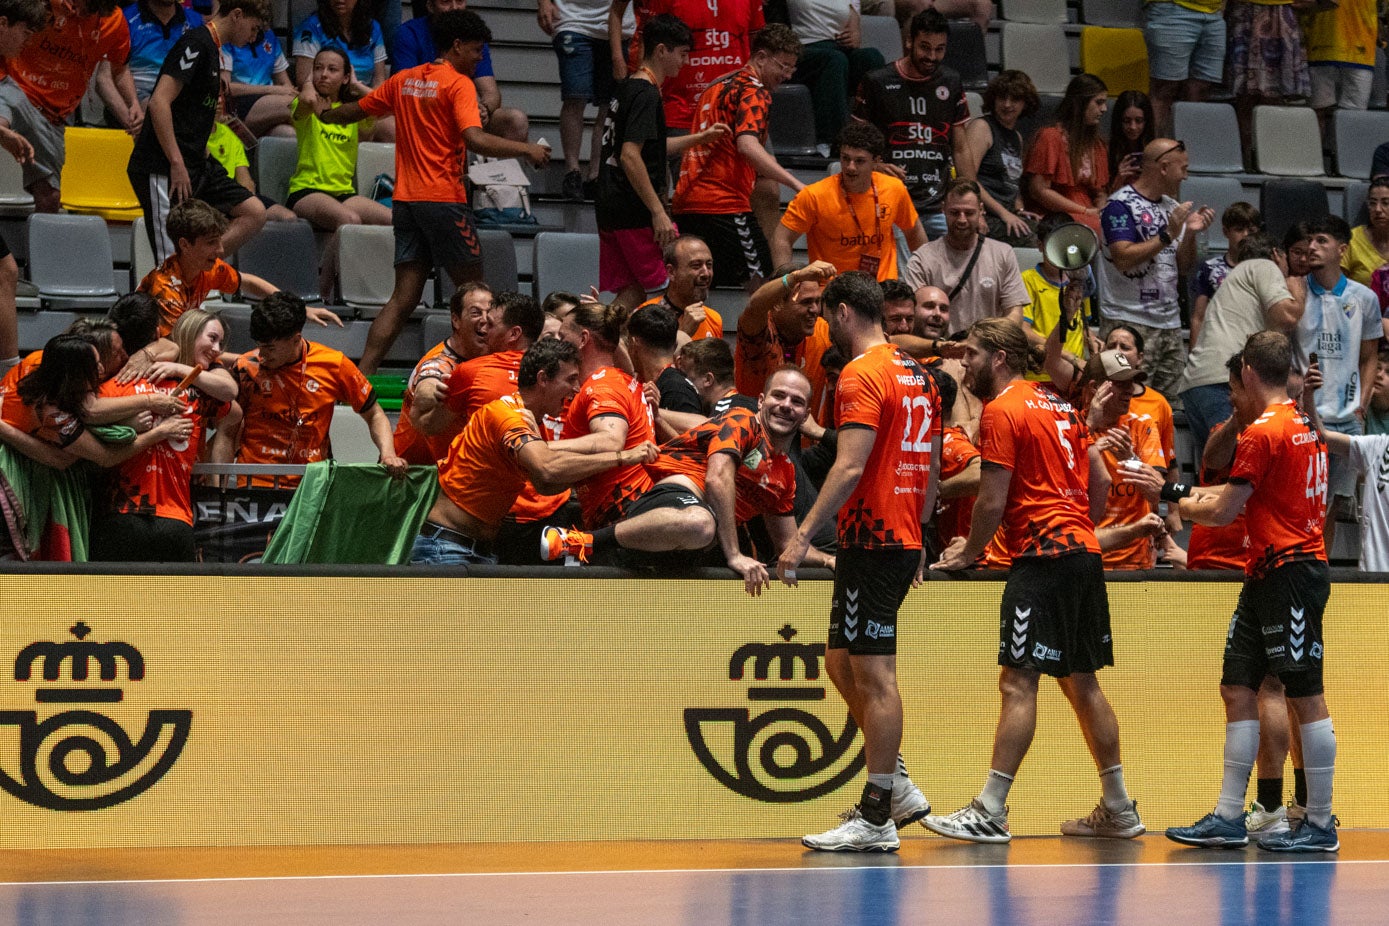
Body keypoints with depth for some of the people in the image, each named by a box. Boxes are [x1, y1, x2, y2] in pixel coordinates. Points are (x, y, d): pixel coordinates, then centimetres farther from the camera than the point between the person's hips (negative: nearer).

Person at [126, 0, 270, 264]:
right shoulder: (196, 43, -12)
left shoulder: (213, 50, 17)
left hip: (196, 165, 10)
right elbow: (159, 102, -22)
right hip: (163, 170, -10)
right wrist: (177, 163, -23)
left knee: (254, 213, 1)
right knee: (172, 259, -11)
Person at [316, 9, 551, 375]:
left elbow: (354, 111, 25)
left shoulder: (404, 80, 12)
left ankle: (363, 373, -6)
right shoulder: (459, 84, -8)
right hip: (443, 199, -7)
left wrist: (325, 114, 46)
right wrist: (527, 150, -18)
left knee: (404, 297, 5)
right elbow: (475, 139, -23)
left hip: (405, 200, 7)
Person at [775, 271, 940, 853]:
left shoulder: (861, 374, -12)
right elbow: (931, 471, 20)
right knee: (842, 663, 18)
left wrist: (804, 535, -21)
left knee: (874, 676, -7)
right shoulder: (916, 375, 16)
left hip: (871, 540, -9)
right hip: (903, 542, 9)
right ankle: (897, 787, 18)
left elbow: (851, 467, -21)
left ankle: (876, 820, -5)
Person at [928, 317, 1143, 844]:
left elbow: (993, 500, -12)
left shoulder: (1002, 410, -8)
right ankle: (1118, 810, 16)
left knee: (1018, 682, -11)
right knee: (1082, 682, 13)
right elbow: (1098, 484, 19)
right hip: (1084, 552, 9)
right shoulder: (1059, 406, 17)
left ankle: (990, 813, -14)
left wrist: (968, 553, 1)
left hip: (1041, 559, -9)